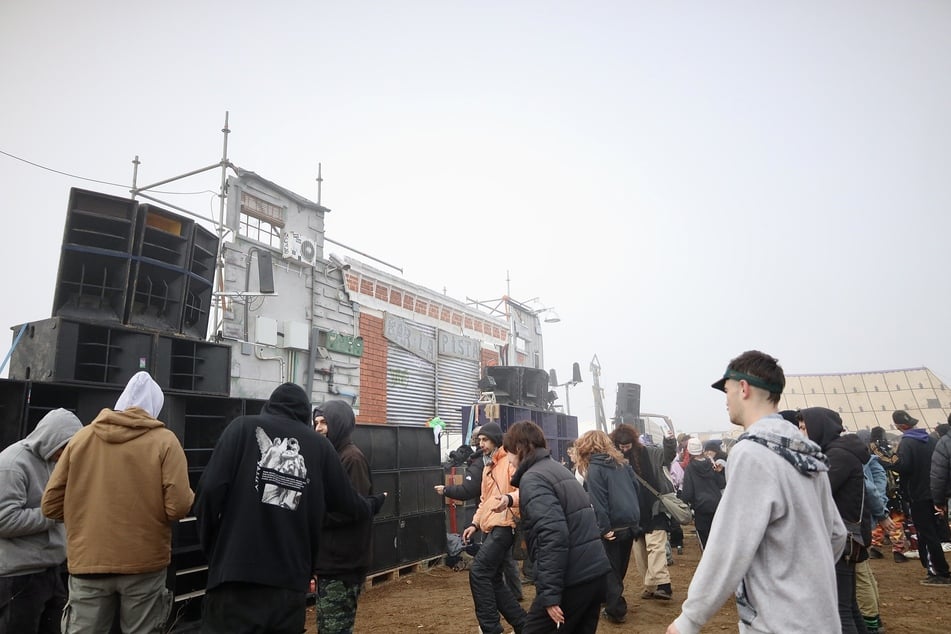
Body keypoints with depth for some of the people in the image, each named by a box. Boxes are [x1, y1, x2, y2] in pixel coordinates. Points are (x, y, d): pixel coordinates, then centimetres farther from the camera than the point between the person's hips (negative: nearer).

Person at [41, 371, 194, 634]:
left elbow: (51, 504, 4)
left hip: (87, 563, 3)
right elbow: (179, 506, -16)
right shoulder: (164, 440, -9)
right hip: (144, 563, -2)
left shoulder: (81, 437, 1)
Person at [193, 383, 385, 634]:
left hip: (236, 572, -2)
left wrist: (209, 543, 9)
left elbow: (212, 488, -8)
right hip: (291, 580, 3)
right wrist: (375, 502, 35)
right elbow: (349, 504, 13)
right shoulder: (320, 445, 8)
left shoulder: (243, 427, 2)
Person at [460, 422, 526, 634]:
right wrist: (475, 523, 16)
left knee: (478, 571, -14)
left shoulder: (510, 462, -10)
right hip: (490, 528, 10)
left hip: (504, 526, -10)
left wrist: (509, 498, -42)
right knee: (493, 579, 11)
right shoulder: (487, 468, 21)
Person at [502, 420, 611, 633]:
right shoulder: (558, 469, 15)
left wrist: (550, 594, -20)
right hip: (596, 573, 9)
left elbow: (552, 536, -22)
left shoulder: (532, 479, -12)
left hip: (572, 581, -8)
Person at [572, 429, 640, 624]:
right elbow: (636, 487, 15)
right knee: (620, 566, 20)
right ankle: (613, 600, 34)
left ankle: (616, 610, 11)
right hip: (631, 521, 7)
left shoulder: (594, 468, -9)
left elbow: (597, 501, -17)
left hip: (613, 525, -7)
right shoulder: (621, 462, 11)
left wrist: (604, 528, -16)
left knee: (610, 569, 8)